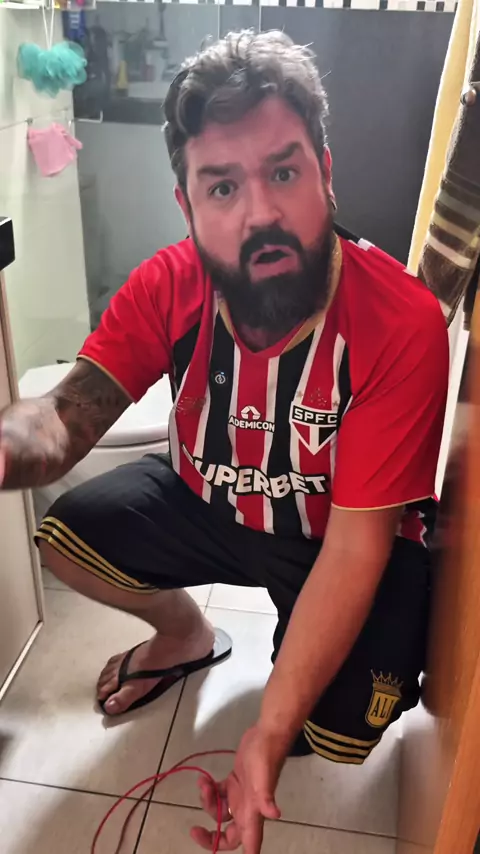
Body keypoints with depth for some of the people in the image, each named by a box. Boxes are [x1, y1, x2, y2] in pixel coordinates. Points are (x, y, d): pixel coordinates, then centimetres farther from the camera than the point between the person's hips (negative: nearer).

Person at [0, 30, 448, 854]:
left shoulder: (402, 323, -32)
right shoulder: (169, 286, -18)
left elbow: (357, 542, -30)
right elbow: (68, 411, -24)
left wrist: (266, 737, -33)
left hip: (341, 538, -3)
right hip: (211, 504, 4)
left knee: (340, 733, -18)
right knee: (67, 532, -10)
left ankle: (292, 672, 21)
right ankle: (187, 633, 21)